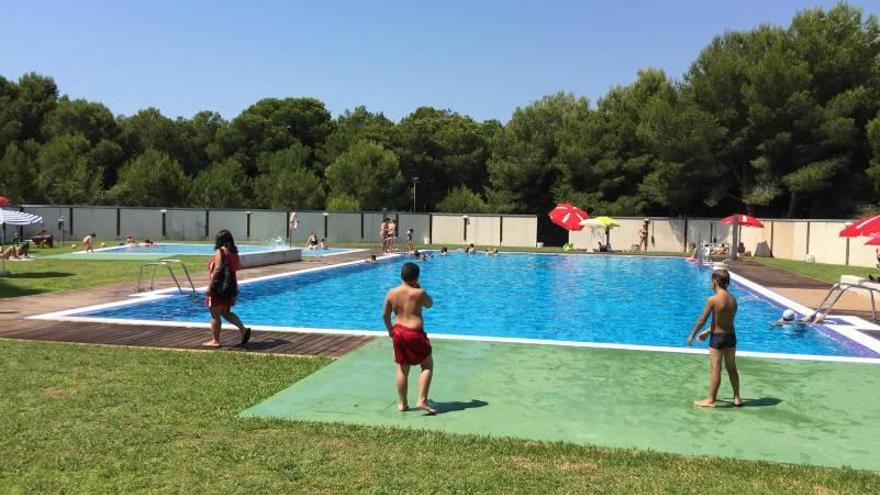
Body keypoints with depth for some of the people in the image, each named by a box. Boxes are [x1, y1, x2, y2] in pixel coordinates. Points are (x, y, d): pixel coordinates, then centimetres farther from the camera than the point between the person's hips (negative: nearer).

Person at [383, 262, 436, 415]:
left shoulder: (392, 292, 0)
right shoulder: (419, 293, -11)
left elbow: (385, 314, 6)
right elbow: (429, 304, 9)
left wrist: (390, 330, 21)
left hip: (398, 332, 5)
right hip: (415, 334, -5)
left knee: (402, 369, 16)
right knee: (427, 365, 11)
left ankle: (402, 403, 25)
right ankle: (422, 400, 2)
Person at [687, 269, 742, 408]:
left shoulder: (712, 300, -18)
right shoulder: (733, 299, 2)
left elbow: (702, 320, -12)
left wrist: (692, 335, 1)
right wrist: (708, 332, 22)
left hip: (717, 338, -6)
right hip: (731, 336, 6)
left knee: (715, 370, 2)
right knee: (732, 368, 18)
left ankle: (711, 400, 10)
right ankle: (737, 397, 27)